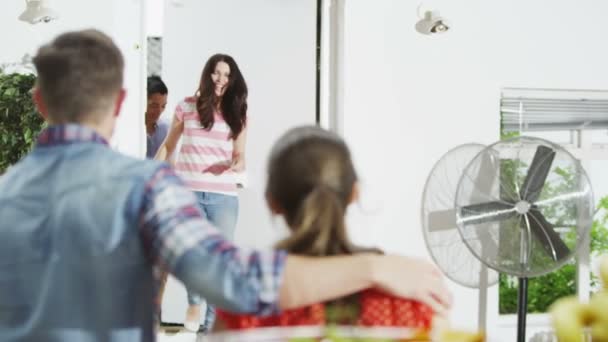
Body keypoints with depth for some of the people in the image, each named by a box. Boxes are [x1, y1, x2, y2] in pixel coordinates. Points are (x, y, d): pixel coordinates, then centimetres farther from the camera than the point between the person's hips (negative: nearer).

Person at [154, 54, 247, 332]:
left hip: (223, 196, 2)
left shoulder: (236, 114, 8)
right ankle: (194, 302, 8)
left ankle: (213, 324, 8)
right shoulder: (187, 107, 5)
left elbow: (240, 156, 9)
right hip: (187, 192, -1)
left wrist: (237, 164, -14)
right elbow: (168, 146, 14)